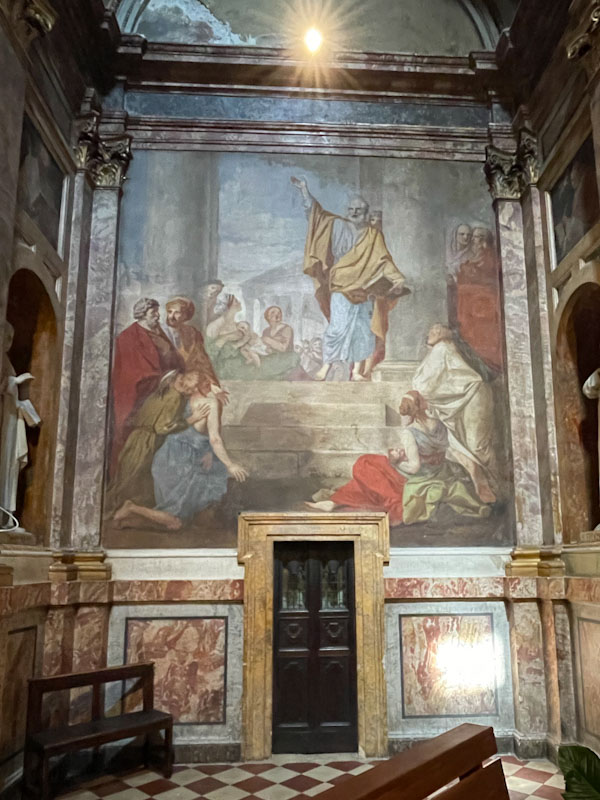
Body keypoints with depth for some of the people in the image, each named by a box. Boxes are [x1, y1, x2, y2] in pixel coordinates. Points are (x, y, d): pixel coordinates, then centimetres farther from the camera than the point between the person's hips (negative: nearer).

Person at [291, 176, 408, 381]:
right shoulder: (338, 226, 6)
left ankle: (357, 370, 9)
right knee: (338, 325, -11)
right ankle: (326, 366, -3)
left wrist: (397, 279, -13)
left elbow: (383, 260, 0)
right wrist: (304, 190, 1)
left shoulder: (374, 235, 5)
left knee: (362, 328, 2)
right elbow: (316, 212, 8)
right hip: (341, 287, -1)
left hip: (364, 289, 2)